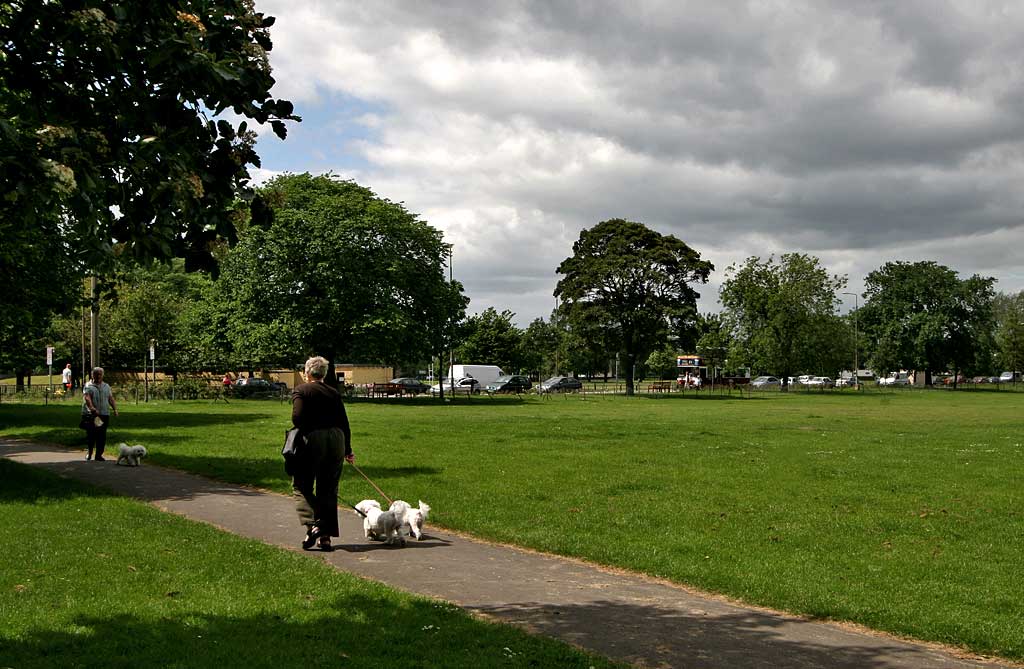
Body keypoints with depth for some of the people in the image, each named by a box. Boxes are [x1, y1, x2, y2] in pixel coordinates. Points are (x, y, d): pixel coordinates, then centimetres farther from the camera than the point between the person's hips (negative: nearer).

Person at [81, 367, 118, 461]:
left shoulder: (106, 386, 19)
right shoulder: (88, 386, 1)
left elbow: (111, 399, 18)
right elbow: (87, 398, -13)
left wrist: (115, 409, 2)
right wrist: (92, 409, -28)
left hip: (104, 415, 4)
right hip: (91, 415, -4)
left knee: (102, 436, 1)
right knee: (91, 435, -5)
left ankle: (99, 455, 8)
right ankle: (89, 453, 14)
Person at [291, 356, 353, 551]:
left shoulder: (300, 390, 0)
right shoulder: (334, 393, 13)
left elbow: (297, 417, -14)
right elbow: (344, 423, 12)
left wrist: (302, 434, 4)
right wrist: (347, 450, 20)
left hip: (313, 440, -4)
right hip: (336, 439, 4)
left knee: (301, 486, 7)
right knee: (329, 489, 10)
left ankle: (312, 525, -14)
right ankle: (326, 536, 9)